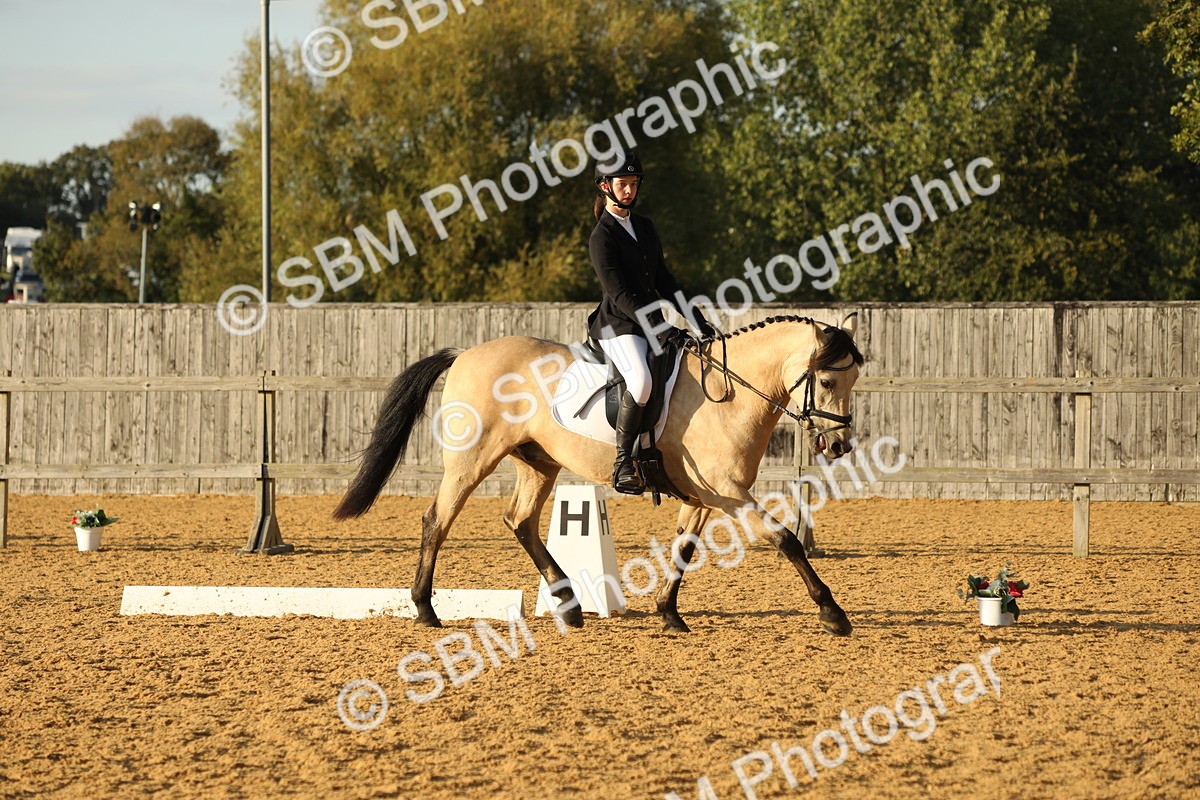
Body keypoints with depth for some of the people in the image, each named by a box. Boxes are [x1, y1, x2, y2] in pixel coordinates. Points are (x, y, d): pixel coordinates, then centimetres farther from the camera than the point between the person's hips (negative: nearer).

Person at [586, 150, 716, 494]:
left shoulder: (645, 227, 15)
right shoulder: (602, 238, -9)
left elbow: (664, 281, 18)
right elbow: (619, 294, -17)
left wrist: (697, 322, 11)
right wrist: (657, 327, -26)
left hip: (652, 324, 9)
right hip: (618, 326, -9)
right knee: (641, 379, -35)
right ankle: (623, 463, -29)